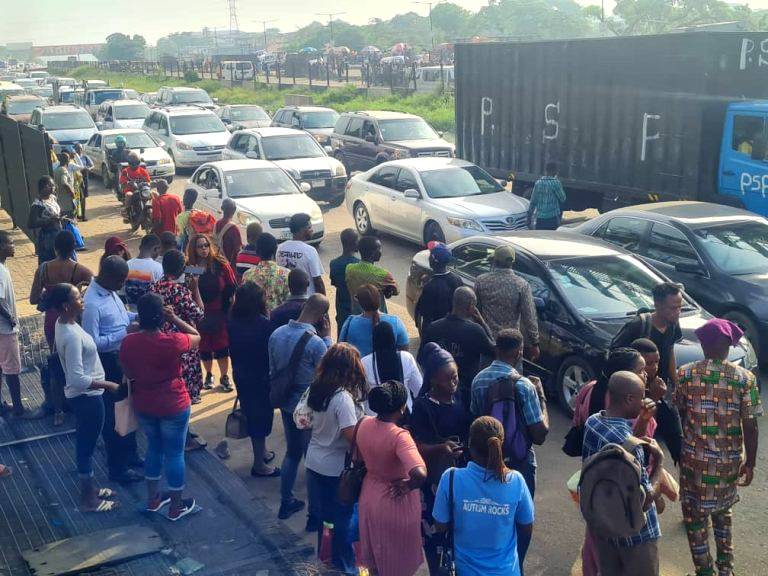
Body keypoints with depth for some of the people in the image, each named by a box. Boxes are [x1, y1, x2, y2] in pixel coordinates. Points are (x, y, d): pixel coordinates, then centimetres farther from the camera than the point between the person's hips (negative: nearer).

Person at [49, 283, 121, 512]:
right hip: (87, 397, -9)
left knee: (85, 444, 22)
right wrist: (108, 385, -21)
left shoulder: (64, 322, 0)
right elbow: (77, 379, -30)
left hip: (84, 395, 9)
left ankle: (88, 488, 39)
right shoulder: (72, 336, -30)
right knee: (86, 446, 5)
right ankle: (88, 500, 20)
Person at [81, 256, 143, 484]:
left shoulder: (110, 291, 1)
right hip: (108, 363, -9)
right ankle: (117, 468, 19)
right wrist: (124, 333, -27)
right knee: (113, 414, 5)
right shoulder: (92, 303, -27)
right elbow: (92, 342, -27)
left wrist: (135, 316, 1)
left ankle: (130, 455, 39)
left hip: (123, 358, 9)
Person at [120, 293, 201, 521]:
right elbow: (197, 337, -5)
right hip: (173, 406, -4)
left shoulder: (128, 343, -12)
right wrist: (174, 318, -6)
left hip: (143, 406, 5)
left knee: (154, 447, 24)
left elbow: (129, 375, 3)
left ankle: (153, 498, 37)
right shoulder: (172, 342, -25)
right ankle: (176, 506, 23)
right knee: (174, 452, 10)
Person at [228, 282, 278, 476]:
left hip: (241, 376, 6)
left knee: (251, 414, 22)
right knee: (262, 416, 7)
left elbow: (232, 350, 4)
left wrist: (238, 370, 16)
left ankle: (261, 452, 40)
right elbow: (272, 352, -16)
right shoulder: (264, 325, -23)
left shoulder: (232, 323, -6)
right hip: (261, 378, -6)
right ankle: (259, 464, 17)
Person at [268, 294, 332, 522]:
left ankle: (286, 503, 36)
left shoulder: (277, 334, -4)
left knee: (292, 452, 24)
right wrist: (327, 338, -11)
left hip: (287, 404, 6)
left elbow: (273, 371, 7)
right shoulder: (316, 342, -26)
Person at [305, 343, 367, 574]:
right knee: (342, 516, 12)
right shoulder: (343, 397, -27)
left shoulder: (315, 389, -4)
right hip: (336, 468, -7)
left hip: (314, 462, 7)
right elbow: (351, 435, -28)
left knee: (322, 510, 24)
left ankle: (324, 553, 41)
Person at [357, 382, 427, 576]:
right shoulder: (399, 436, -32)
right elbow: (420, 474, -44)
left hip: (370, 496, 6)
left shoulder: (364, 425, -12)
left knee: (375, 555, 28)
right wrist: (408, 485, -24)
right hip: (395, 501, -6)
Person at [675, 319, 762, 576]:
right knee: (723, 510, 24)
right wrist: (750, 463, 2)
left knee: (695, 515, 12)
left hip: (694, 457, -1)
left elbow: (678, 416, -1)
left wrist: (679, 448, 15)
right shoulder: (744, 378, -11)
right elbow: (750, 426, -9)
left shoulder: (685, 374, -9)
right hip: (729, 459, 1)